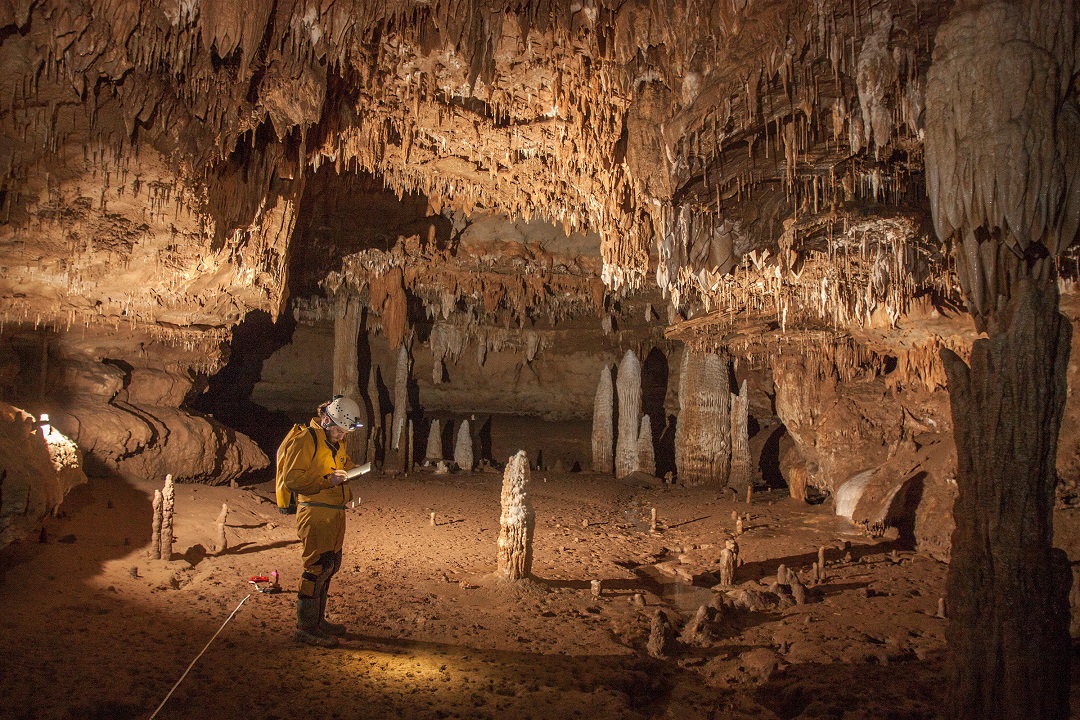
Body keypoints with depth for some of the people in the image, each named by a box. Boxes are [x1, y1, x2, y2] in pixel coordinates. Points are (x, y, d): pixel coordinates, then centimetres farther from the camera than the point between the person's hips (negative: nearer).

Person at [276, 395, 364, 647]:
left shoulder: (337, 443, 16)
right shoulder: (305, 440, -12)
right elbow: (292, 478, -17)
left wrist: (352, 471, 8)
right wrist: (327, 480, -24)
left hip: (335, 513, 9)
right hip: (315, 512, -9)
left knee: (330, 565, 15)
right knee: (318, 566, -9)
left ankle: (317, 620, 27)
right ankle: (305, 626, 0)